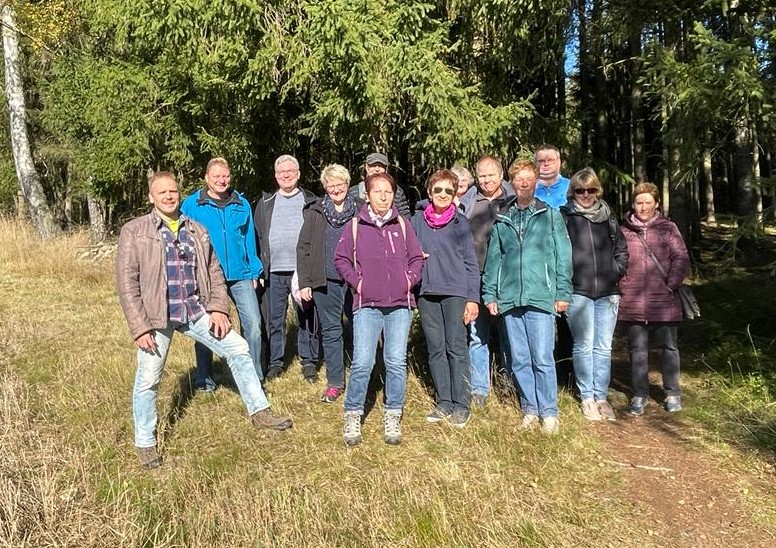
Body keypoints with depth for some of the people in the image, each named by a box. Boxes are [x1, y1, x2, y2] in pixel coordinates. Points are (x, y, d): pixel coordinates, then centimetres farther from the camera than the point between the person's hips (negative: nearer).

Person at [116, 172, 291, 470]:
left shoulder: (197, 230, 10)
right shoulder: (134, 231, -3)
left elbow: (214, 272, 12)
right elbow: (126, 282, -7)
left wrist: (218, 308, -2)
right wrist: (139, 328, -13)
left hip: (195, 311, 4)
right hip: (156, 316, -4)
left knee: (238, 349, 1)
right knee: (147, 380, 2)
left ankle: (260, 412, 15)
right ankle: (145, 444, 24)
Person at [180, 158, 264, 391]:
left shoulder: (241, 204, 8)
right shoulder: (191, 205, 1)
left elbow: (249, 239, 11)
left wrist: (254, 271, 5)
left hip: (240, 276, 1)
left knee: (253, 323, -8)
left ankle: (254, 377, 7)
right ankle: (204, 380, 26)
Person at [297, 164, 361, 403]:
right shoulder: (315, 212, 6)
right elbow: (303, 248, 6)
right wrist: (304, 282, 0)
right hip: (326, 282, 1)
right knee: (331, 331, 8)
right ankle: (335, 382, 18)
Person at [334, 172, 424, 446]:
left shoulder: (402, 225, 8)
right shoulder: (355, 226, 4)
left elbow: (417, 257, 14)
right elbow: (341, 258, 9)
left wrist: (410, 279, 0)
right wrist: (356, 281, -2)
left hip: (400, 304, 2)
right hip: (367, 305, -2)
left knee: (397, 362, 2)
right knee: (362, 363, -7)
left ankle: (393, 417, 17)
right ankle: (353, 416, 10)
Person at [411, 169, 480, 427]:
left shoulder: (461, 223, 2)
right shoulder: (417, 220, 9)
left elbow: (471, 262, 1)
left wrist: (473, 298, -5)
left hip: (455, 292, -3)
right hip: (427, 292, 3)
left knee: (456, 348, -3)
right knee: (435, 349, 8)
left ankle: (461, 405, 6)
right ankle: (443, 403, 18)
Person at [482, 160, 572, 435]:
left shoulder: (550, 214, 5)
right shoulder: (502, 219, 13)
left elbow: (562, 255, 3)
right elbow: (493, 259, 13)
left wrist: (563, 292, -3)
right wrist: (490, 294, 7)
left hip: (541, 296, -3)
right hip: (510, 298, 3)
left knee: (542, 358, -5)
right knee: (520, 360, 9)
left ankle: (549, 412, 9)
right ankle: (530, 409, 21)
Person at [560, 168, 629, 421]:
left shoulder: (608, 216, 13)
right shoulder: (564, 216, 1)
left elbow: (622, 250, 17)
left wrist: (615, 273, 4)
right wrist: (565, 277, -11)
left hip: (607, 293, 4)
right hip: (578, 292, -4)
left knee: (604, 347, 7)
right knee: (584, 345, -1)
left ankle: (601, 397, 17)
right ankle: (587, 398, 11)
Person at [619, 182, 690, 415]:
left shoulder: (668, 228, 3)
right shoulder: (624, 231, 5)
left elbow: (681, 259, 0)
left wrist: (671, 284, -9)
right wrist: (623, 286, -2)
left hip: (664, 302, -1)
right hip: (633, 303, 1)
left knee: (668, 347, 10)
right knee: (638, 350, 10)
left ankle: (673, 394, 26)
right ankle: (640, 394, 23)